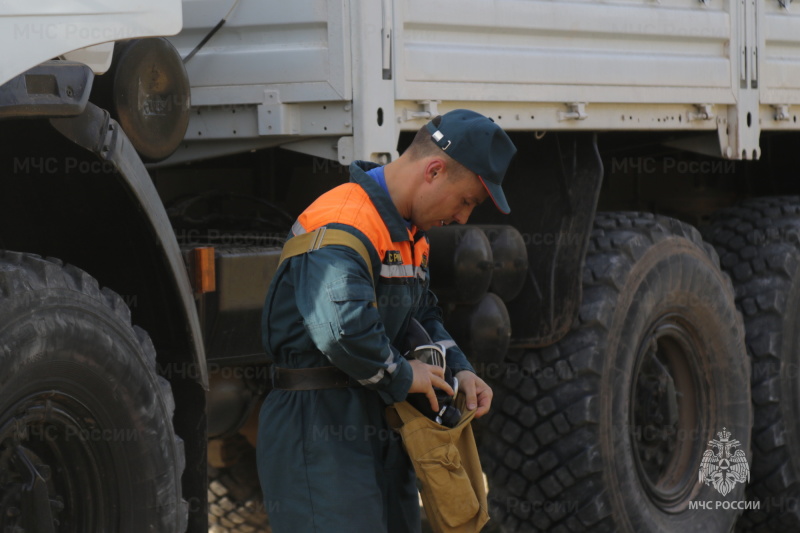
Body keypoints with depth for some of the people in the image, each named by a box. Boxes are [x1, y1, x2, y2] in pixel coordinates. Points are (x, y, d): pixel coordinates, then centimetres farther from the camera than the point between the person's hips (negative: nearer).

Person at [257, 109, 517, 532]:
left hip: (382, 432, 10)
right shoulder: (343, 224, -20)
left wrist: (458, 370, 10)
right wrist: (402, 378, -19)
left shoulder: (409, 234, 16)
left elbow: (423, 314, 29)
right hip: (324, 437, -10)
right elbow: (343, 330, -36)